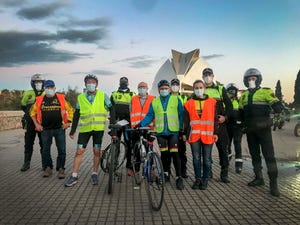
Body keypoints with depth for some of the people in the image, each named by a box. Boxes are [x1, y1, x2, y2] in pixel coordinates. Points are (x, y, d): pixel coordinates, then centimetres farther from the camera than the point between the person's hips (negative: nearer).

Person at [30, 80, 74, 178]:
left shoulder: (61, 98, 1)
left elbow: (70, 110, 7)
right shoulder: (39, 100, 4)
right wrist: (36, 124, 7)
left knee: (61, 150, 1)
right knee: (45, 150, 10)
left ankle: (61, 169, 13)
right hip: (45, 129, 2)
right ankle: (48, 168, 25)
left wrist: (68, 122, 0)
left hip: (59, 129, -1)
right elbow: (32, 112, 16)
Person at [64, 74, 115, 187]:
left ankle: (94, 174, 21)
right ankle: (74, 176, 12)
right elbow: (76, 115, 9)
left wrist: (113, 123, -3)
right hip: (84, 128, 1)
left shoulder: (103, 96, 0)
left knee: (97, 151, 5)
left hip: (98, 128, -1)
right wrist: (72, 130, 7)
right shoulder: (80, 97, 5)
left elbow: (111, 109, 6)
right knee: (79, 151, 1)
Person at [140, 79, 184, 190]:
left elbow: (181, 115, 5)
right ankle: (166, 173, 27)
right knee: (164, 154, 10)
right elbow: (149, 116, 10)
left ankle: (179, 177, -1)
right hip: (160, 132, 3)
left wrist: (182, 129, -3)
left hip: (173, 131, -2)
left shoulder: (176, 100, 5)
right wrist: (141, 124, -5)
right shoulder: (154, 102, 11)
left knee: (174, 154, -8)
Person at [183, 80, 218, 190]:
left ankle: (205, 180, 19)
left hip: (207, 135, 0)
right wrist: (184, 133, 7)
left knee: (207, 159, 6)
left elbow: (215, 119, 6)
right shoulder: (189, 103, 7)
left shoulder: (212, 102, 7)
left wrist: (215, 133, 2)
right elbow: (186, 120, 9)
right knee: (196, 159, 7)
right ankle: (198, 179, 19)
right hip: (194, 135, 1)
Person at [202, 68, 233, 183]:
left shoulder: (220, 89, 11)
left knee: (223, 148, 1)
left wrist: (225, 117, -5)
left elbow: (229, 105, 9)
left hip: (219, 123, 0)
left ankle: (224, 174, 11)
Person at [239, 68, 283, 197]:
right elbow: (241, 112, 19)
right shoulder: (244, 95, 14)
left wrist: (277, 107, -29)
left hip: (263, 128, -5)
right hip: (250, 129, 6)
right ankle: (259, 178, 25)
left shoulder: (266, 92, -1)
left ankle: (273, 183, -1)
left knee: (269, 155, -6)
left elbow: (277, 104, -11)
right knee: (254, 154, 12)